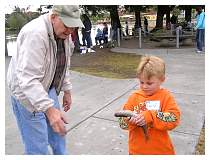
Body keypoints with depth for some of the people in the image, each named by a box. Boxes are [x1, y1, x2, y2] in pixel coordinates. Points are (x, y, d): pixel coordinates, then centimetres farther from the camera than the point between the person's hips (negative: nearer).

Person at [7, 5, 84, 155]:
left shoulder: (63, 33, -1)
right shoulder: (35, 34, -29)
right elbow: (28, 79, -35)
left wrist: (67, 90, 14)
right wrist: (49, 109, -41)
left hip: (48, 89, 8)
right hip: (27, 92, -8)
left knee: (58, 130, 19)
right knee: (38, 146, -1)